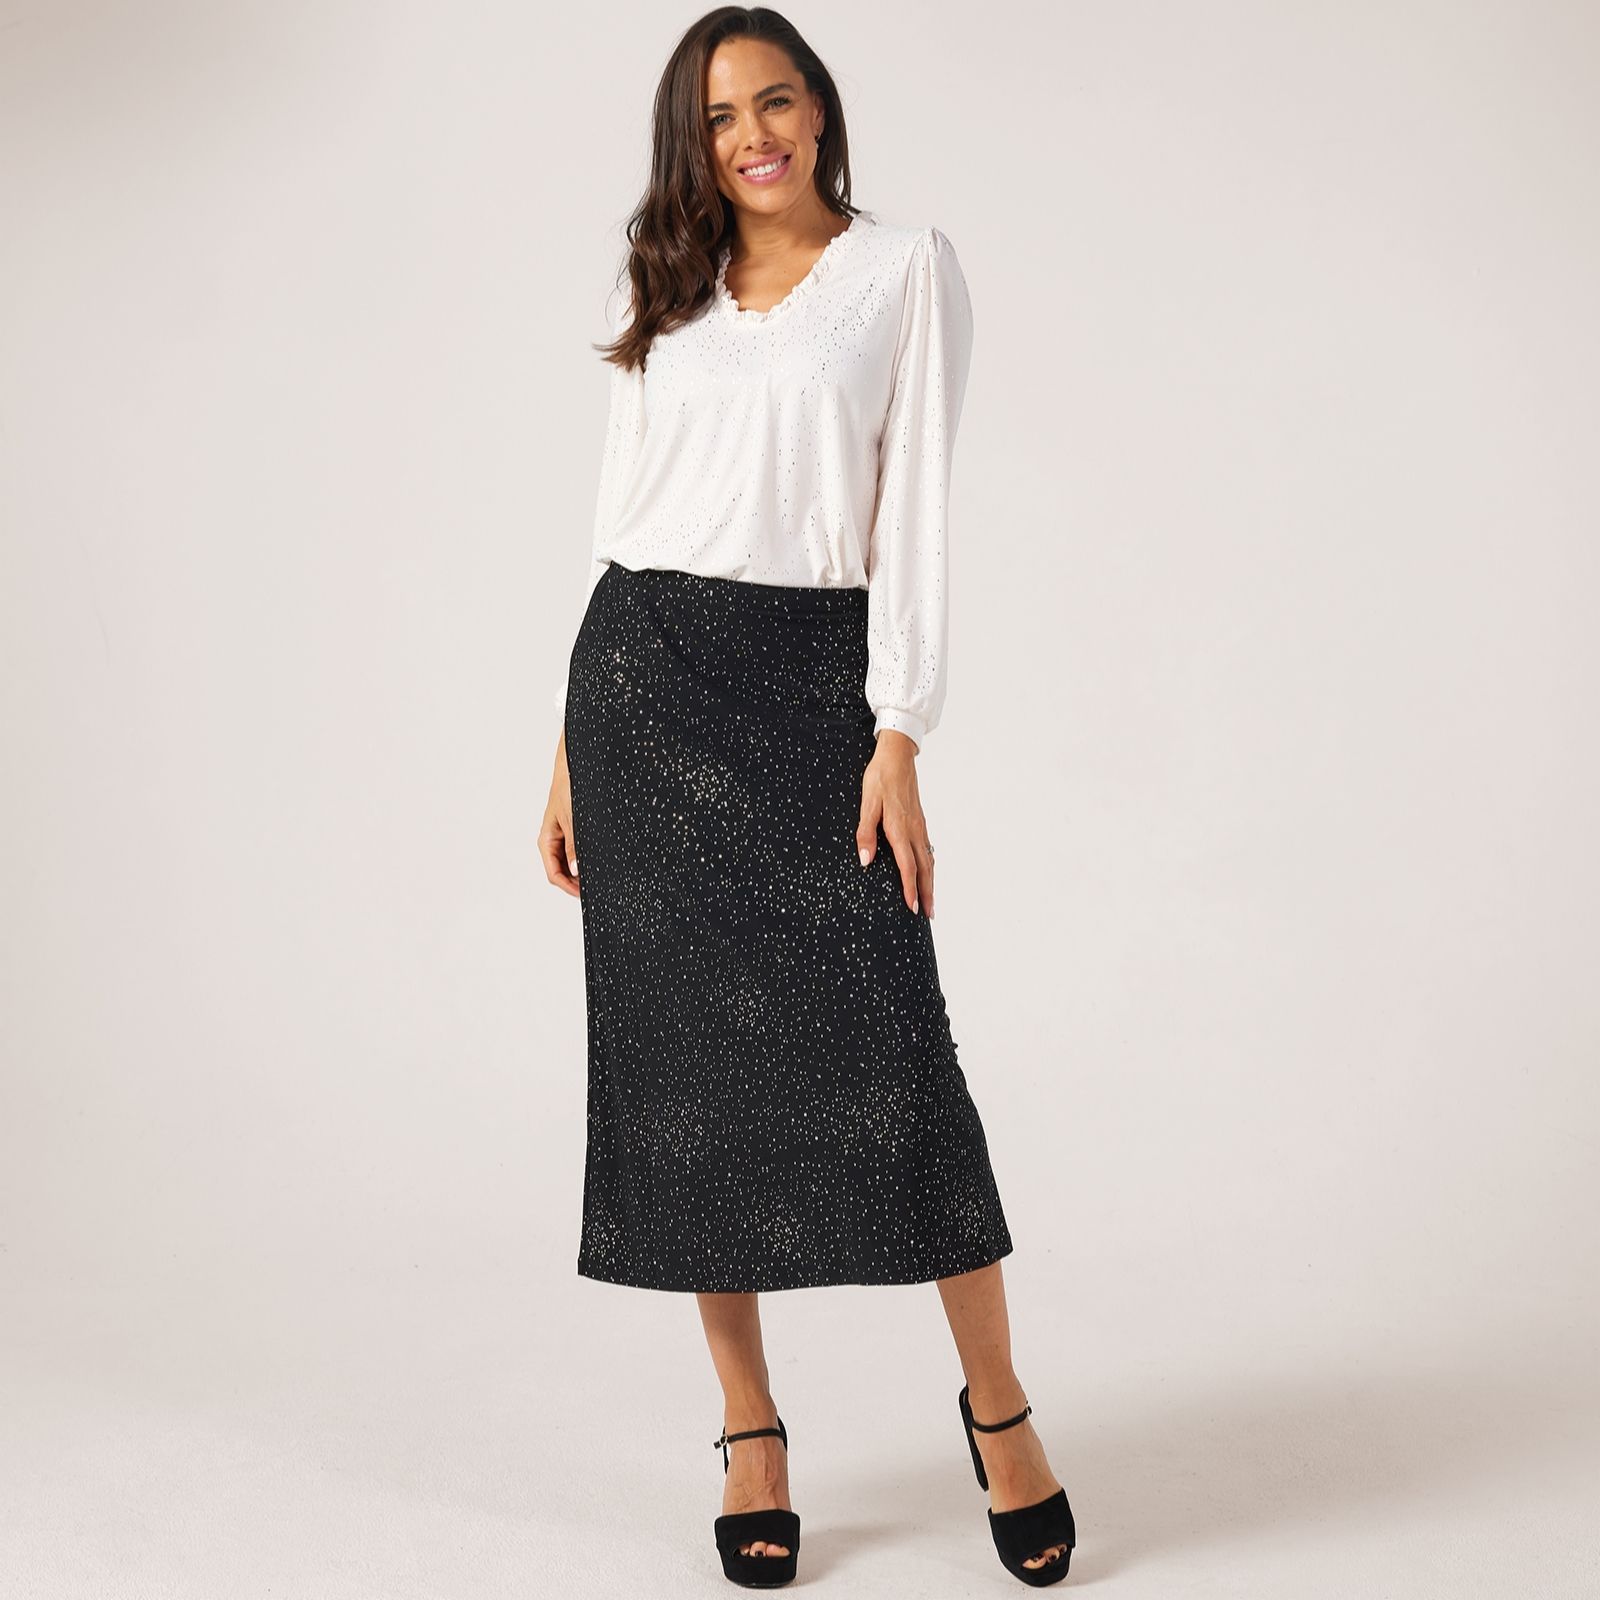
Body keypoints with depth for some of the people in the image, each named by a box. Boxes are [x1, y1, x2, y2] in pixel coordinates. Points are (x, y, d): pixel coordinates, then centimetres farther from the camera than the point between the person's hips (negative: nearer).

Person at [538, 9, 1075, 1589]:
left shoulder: (906, 270, 4)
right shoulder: (663, 297, 15)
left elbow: (915, 504, -4)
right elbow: (620, 516, 14)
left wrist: (898, 739, -12)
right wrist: (573, 752, 8)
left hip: (812, 680, -3)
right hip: (644, 680, 4)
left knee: (884, 1051, -10)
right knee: (681, 1059, 2)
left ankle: (996, 1405, 9)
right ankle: (750, 1430, 14)